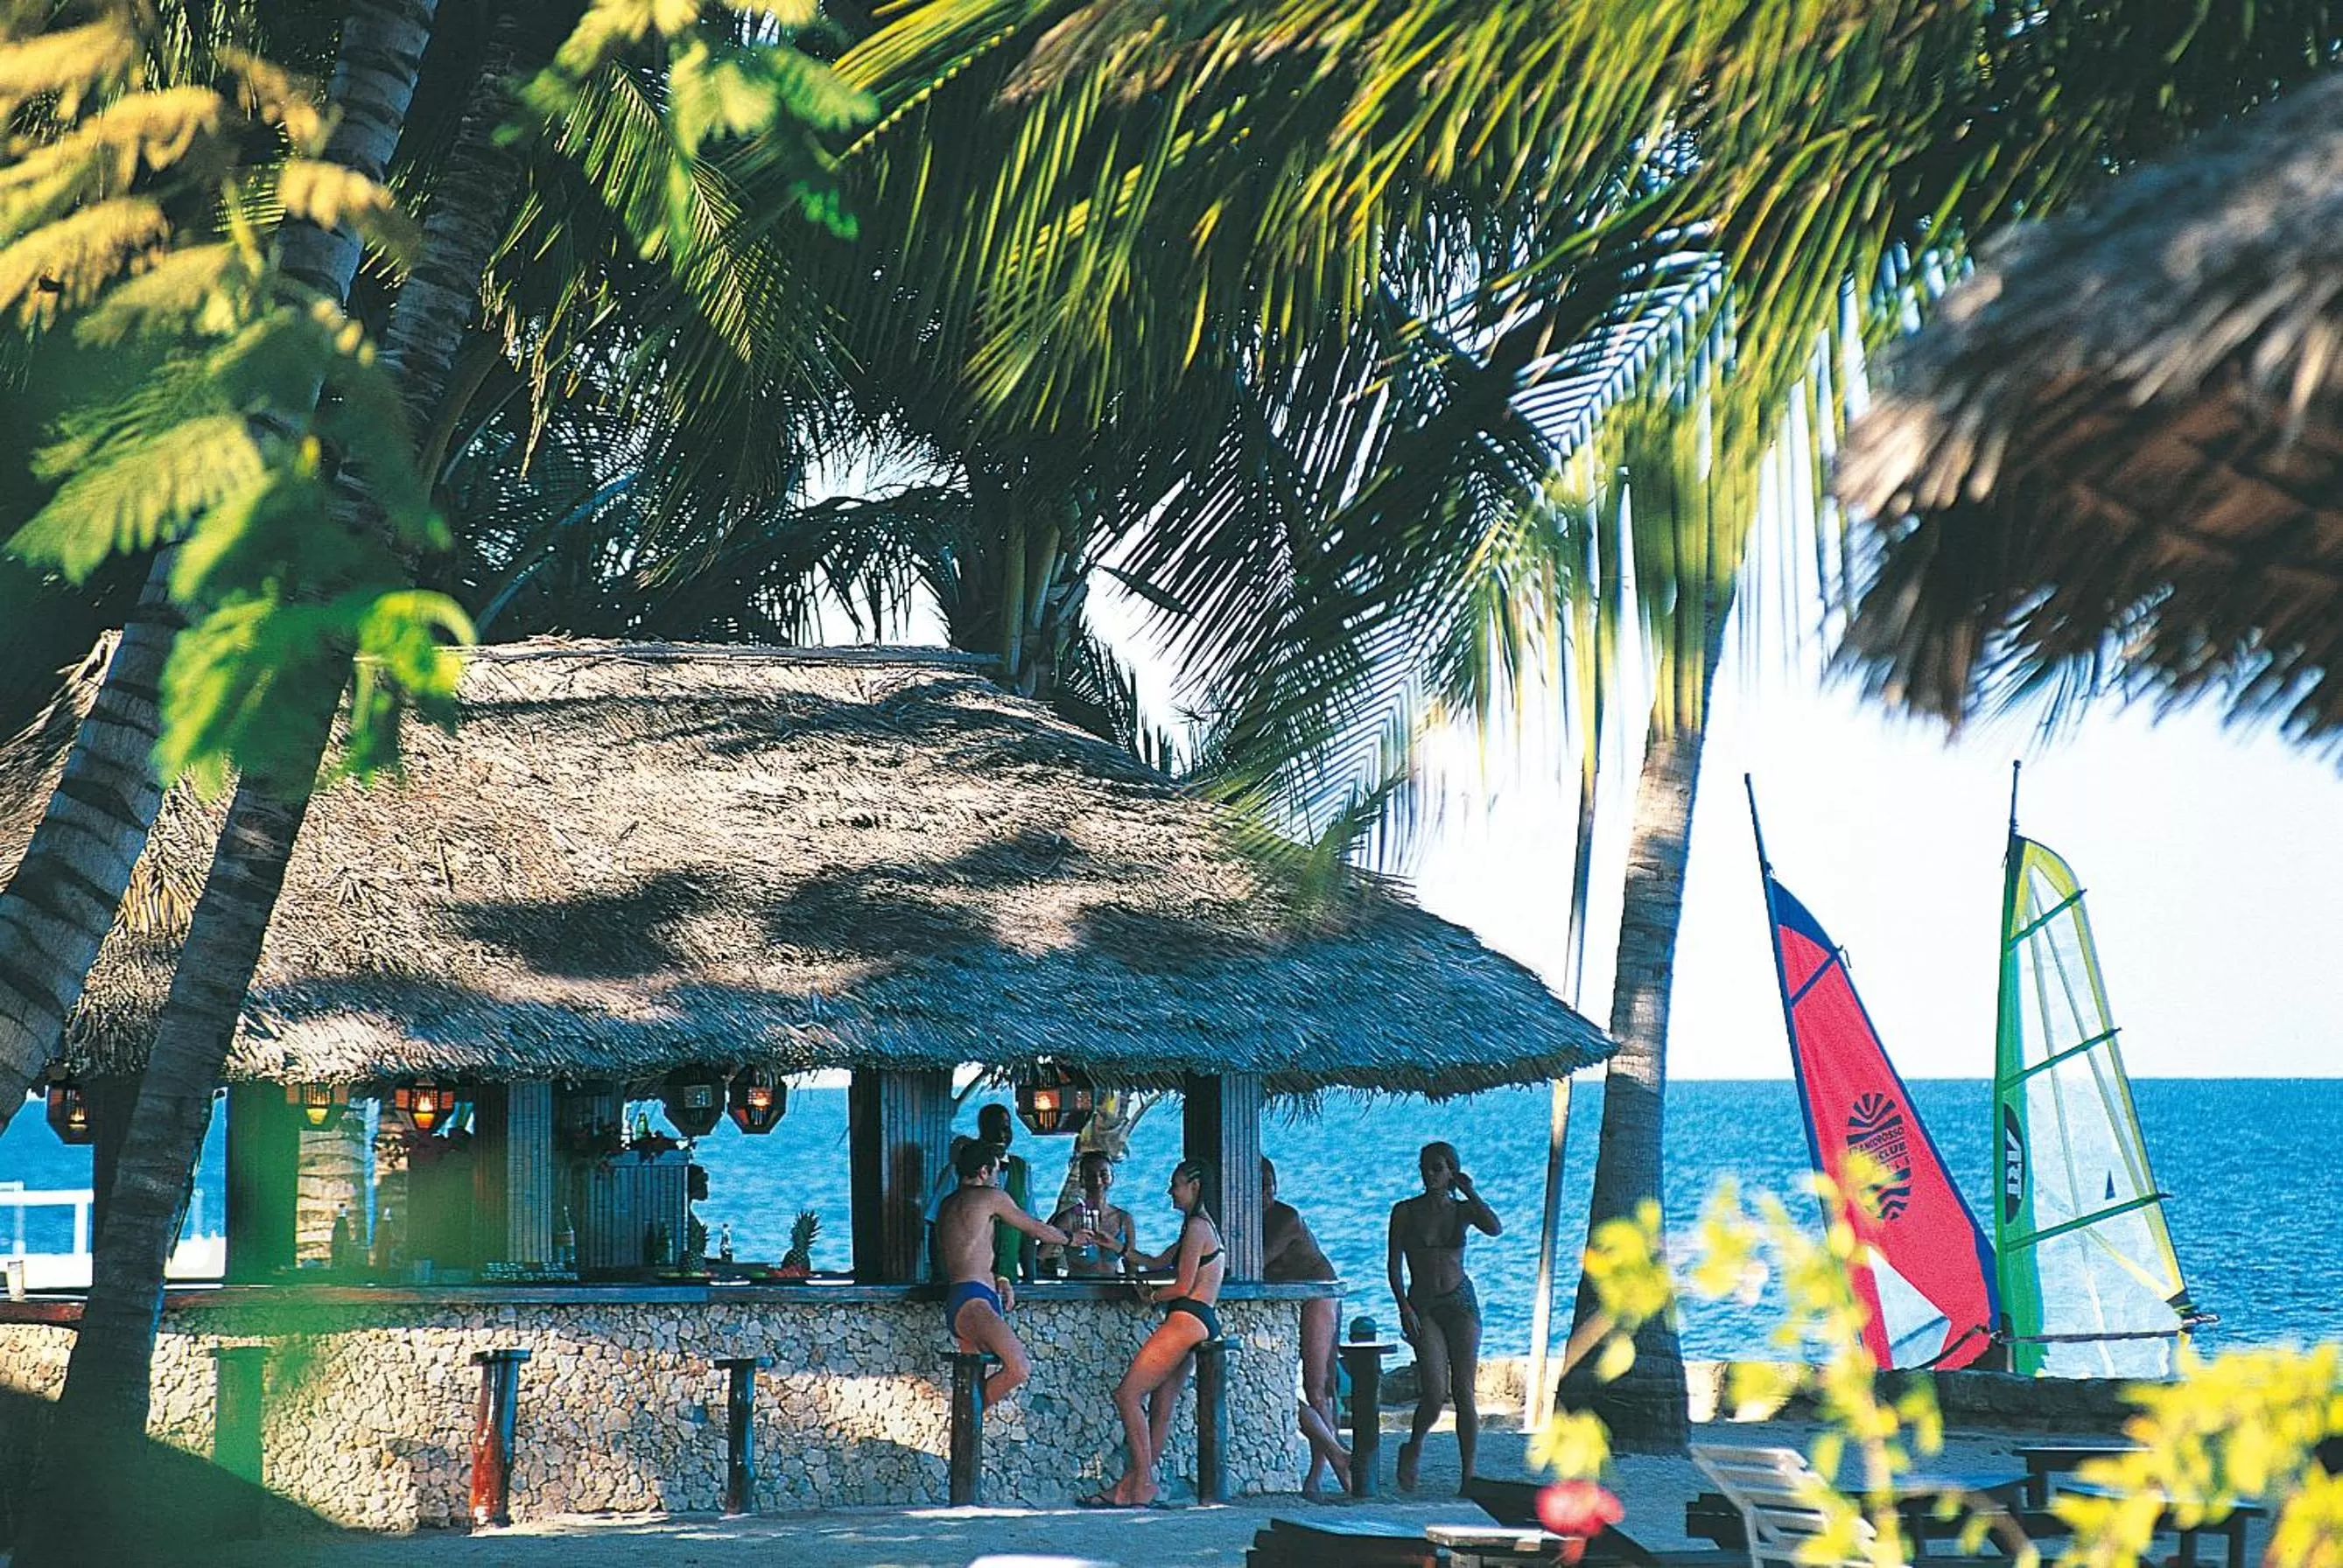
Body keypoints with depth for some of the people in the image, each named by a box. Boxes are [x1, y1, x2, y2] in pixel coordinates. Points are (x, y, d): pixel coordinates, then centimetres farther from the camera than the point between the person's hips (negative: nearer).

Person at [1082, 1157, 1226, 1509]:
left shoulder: (1197, 1227, -9)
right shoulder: (1201, 1226, 23)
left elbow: (1183, 1286, -13)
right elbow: (1158, 1262, 32)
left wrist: (1151, 1295, 4)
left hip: (1187, 1318, -11)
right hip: (1195, 1324, 11)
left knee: (1127, 1394, -11)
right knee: (1161, 1409, 7)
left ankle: (1142, 1485, -13)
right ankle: (1133, 1487, 5)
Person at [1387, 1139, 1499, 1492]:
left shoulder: (1462, 1210, 6)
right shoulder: (1406, 1211, 2)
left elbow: (1494, 1229, -14)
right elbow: (1394, 1265, 0)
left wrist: (1469, 1191, -11)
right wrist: (1404, 1307, -11)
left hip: (1461, 1303, 1)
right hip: (1422, 1306, -1)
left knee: (1464, 1392, -4)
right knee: (1434, 1392, -15)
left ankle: (1469, 1474, -1)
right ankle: (1413, 1448, 13)